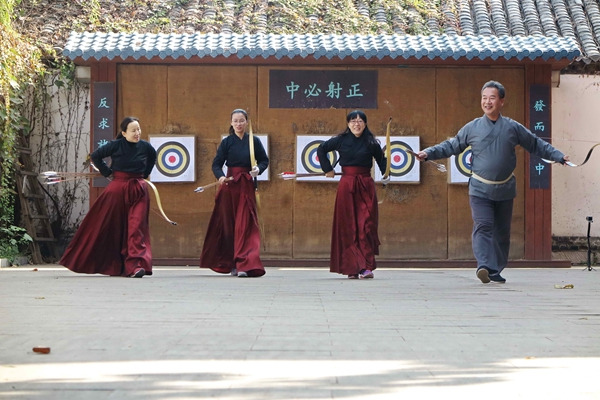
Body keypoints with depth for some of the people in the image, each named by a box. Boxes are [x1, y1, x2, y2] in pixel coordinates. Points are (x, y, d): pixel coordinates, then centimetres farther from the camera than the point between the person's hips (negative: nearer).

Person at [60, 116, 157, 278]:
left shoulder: (145, 146, 1)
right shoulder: (116, 145, -6)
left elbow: (153, 157, 24)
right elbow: (95, 156, 4)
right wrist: (107, 172, 2)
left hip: (138, 191, 1)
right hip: (117, 190, -1)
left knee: (136, 226, -11)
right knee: (111, 228, 6)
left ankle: (135, 266, -18)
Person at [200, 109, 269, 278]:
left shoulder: (254, 141, 5)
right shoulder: (227, 142, 3)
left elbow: (264, 160, 12)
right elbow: (216, 164, -1)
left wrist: (258, 169, -9)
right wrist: (220, 176, -21)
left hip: (247, 187, -1)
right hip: (229, 186, 1)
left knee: (245, 225, -8)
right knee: (229, 225, 4)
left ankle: (244, 265, -14)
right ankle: (231, 264, 16)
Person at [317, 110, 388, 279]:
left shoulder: (371, 143, 2)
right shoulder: (341, 140, 3)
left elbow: (381, 159, 13)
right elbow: (321, 149, 17)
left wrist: (386, 174, -4)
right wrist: (328, 169, 10)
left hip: (366, 186, -1)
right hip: (346, 185, 1)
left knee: (366, 226, -8)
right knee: (348, 227, 1)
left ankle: (366, 267, -11)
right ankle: (351, 268, 5)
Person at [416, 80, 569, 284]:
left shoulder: (513, 128, 4)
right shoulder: (472, 128, 2)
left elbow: (537, 145, 13)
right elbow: (451, 146, 8)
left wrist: (559, 156, 8)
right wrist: (428, 153, -3)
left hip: (505, 190, 2)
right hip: (480, 189, -2)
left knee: (502, 232, 8)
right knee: (483, 227, -17)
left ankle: (496, 270, 18)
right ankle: (484, 266, -29)